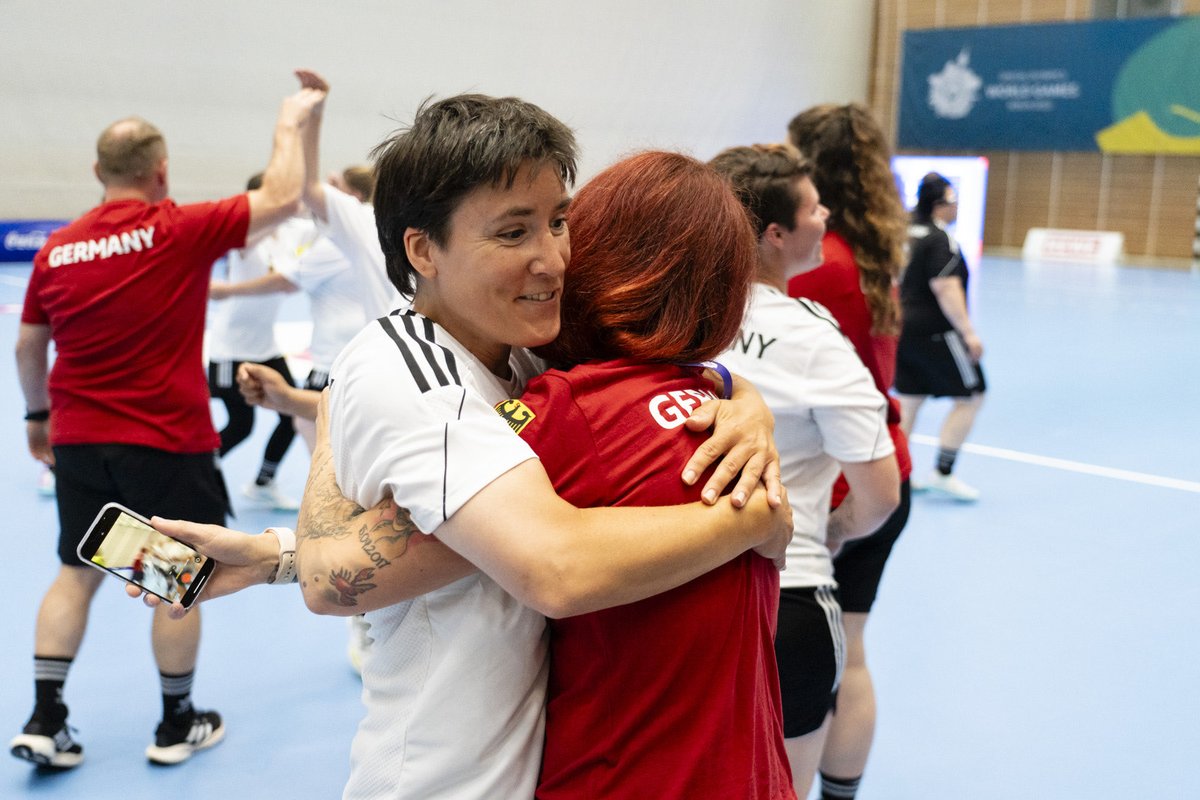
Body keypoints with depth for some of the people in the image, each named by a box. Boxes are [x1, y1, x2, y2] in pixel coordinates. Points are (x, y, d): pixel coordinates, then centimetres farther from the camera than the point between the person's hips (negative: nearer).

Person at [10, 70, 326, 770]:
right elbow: (281, 199, -11)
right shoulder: (179, 231, -13)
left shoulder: (56, 249, 2)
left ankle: (45, 720, 16)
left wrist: (38, 415, 25)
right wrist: (292, 123, 3)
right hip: (168, 442, -4)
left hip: (79, 440, 5)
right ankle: (178, 725, 21)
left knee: (77, 573, 16)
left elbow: (28, 345, 11)